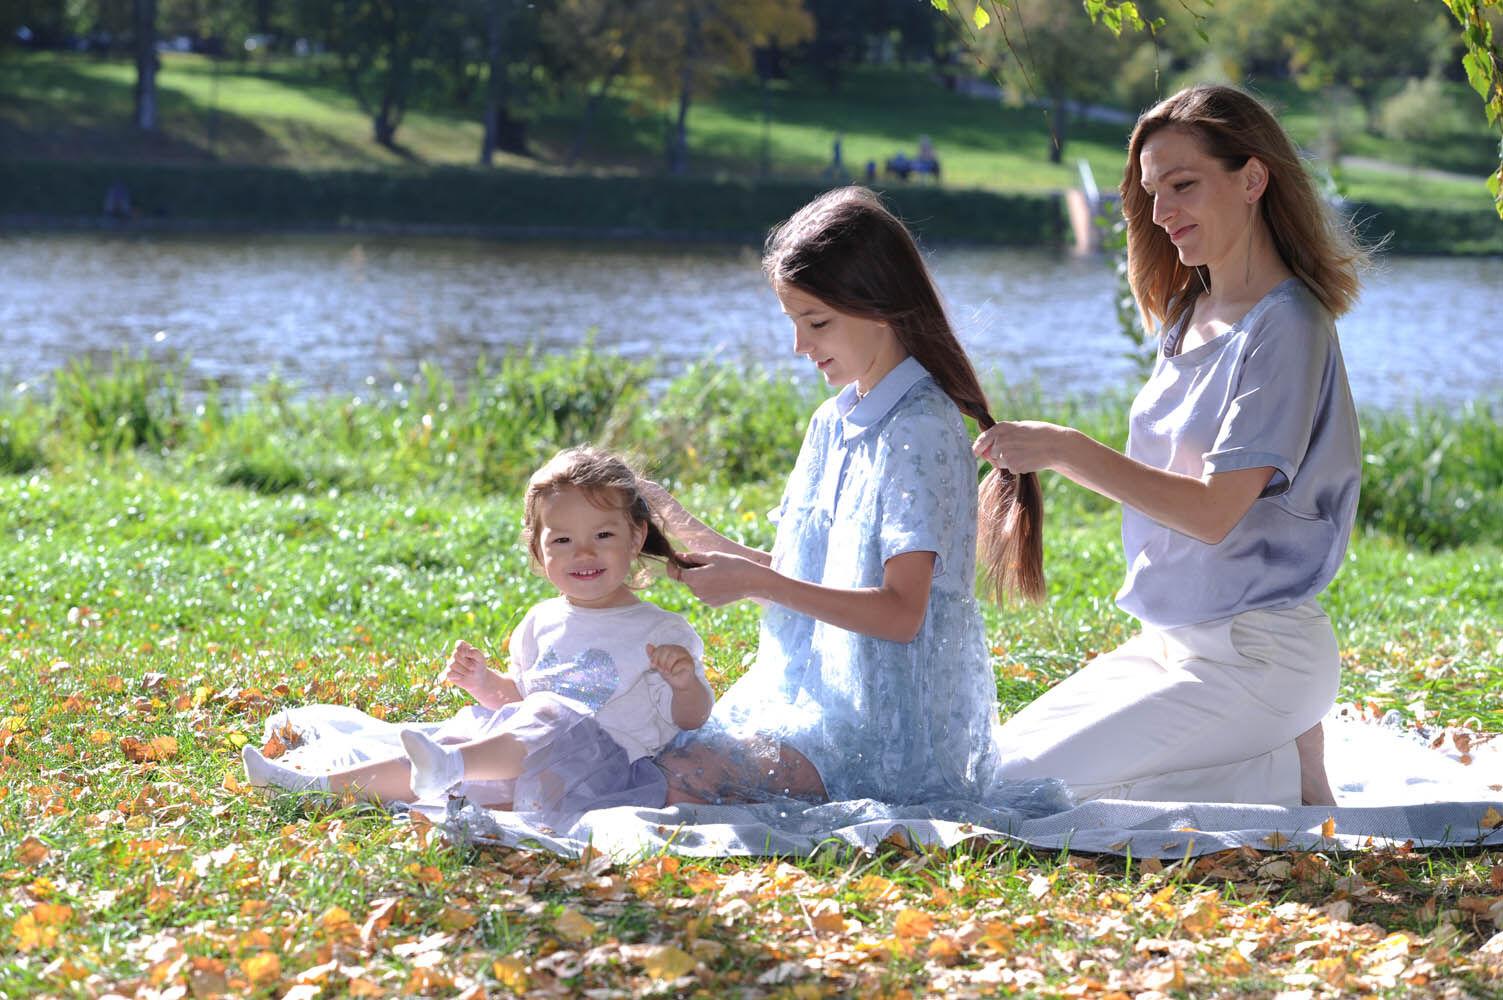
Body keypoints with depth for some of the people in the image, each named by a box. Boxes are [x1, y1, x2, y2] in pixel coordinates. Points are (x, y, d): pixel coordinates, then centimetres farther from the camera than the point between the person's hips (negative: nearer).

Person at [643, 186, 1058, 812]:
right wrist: (689, 537, 4)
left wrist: (757, 584, -22)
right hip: (817, 693, 9)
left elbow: (901, 612, -20)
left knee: (679, 780, -25)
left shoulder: (920, 431, -14)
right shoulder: (832, 424, 14)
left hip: (888, 723, -9)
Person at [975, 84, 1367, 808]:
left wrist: (1067, 451, -22)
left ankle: (1284, 776, -5)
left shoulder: (1286, 326, -17)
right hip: (1172, 640, 9)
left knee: (1028, 789, -15)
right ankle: (1270, 757, 8)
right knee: (1006, 757, 8)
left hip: (1255, 657, -9)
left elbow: (1215, 510, -21)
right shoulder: (1190, 315, 11)